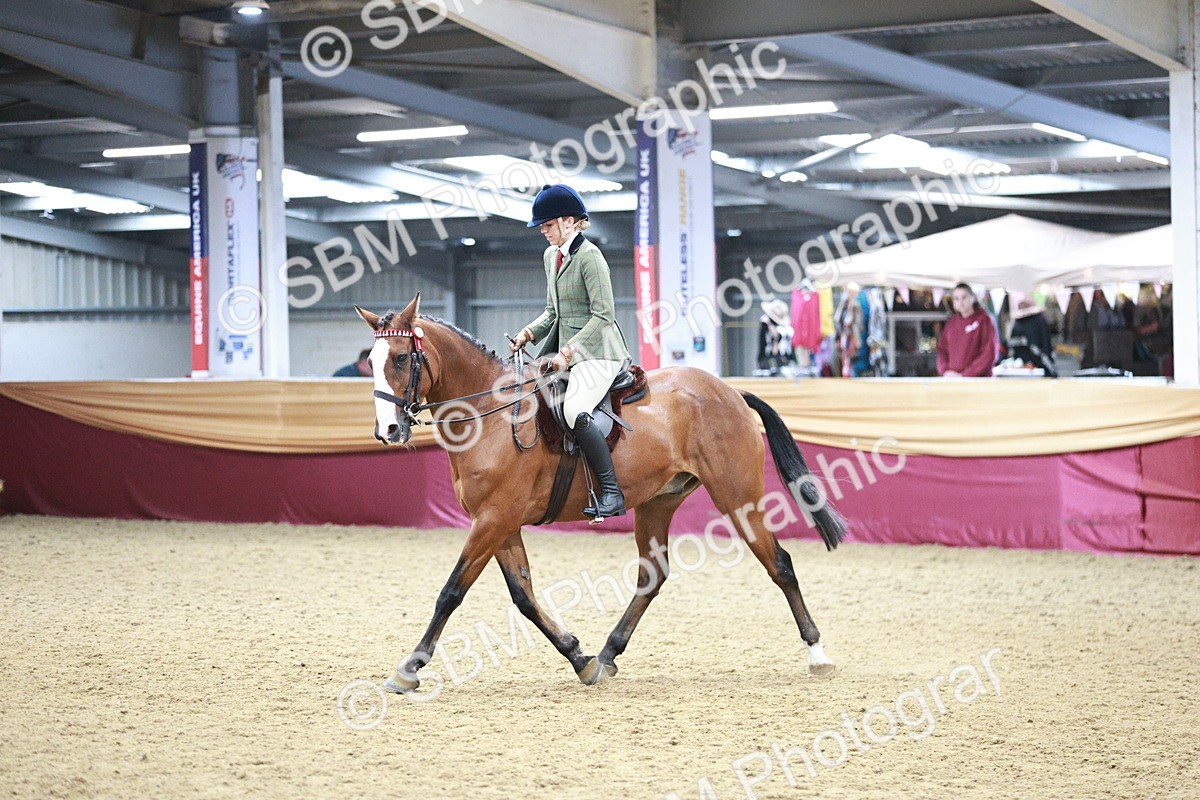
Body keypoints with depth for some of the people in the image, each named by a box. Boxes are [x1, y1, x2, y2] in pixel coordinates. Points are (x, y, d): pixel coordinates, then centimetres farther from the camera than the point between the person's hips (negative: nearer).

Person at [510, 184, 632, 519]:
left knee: (575, 411, -30)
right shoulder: (551, 255, 15)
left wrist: (569, 351, -21)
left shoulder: (589, 256, -13)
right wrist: (529, 333, 3)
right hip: (564, 349, 10)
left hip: (596, 351, -10)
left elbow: (603, 315, -17)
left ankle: (611, 492, -26)